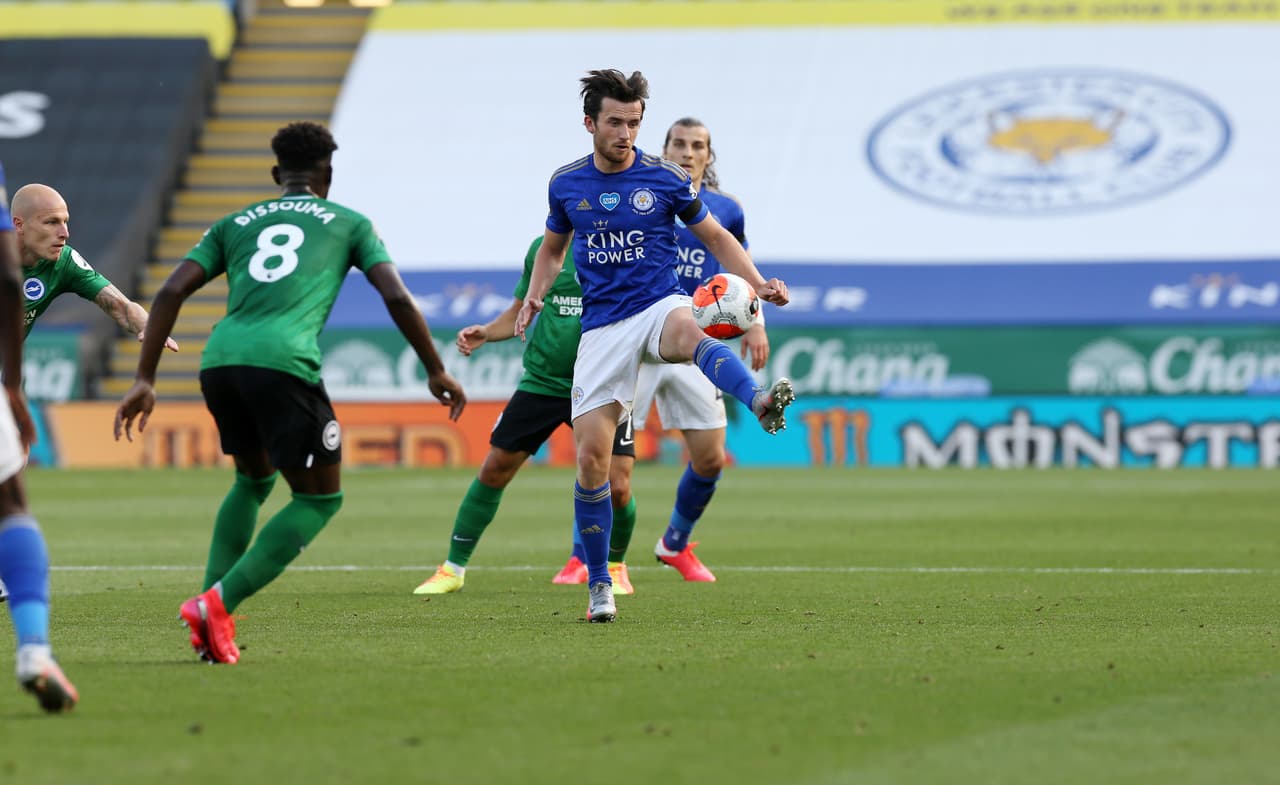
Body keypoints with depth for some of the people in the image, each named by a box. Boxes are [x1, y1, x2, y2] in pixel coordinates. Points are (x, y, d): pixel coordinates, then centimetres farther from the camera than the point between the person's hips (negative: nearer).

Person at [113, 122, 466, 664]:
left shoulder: (235, 223, 27)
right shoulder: (348, 223, 21)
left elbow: (172, 291, 15)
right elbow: (397, 298, 9)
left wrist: (145, 379, 14)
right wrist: (436, 372, 19)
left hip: (218, 360, 5)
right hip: (283, 361, -5)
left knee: (253, 479, 29)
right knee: (320, 498, 10)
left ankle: (211, 612, 14)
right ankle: (217, 604, -7)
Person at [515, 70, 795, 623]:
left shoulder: (665, 179, -1)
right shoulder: (566, 184, 6)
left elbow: (716, 237, 10)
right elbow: (553, 248, 24)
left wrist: (758, 285, -5)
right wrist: (533, 298, 6)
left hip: (658, 306, -2)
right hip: (601, 325, 2)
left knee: (688, 334, -42)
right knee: (591, 457, -6)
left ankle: (761, 403, -70)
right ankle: (599, 585, 9)